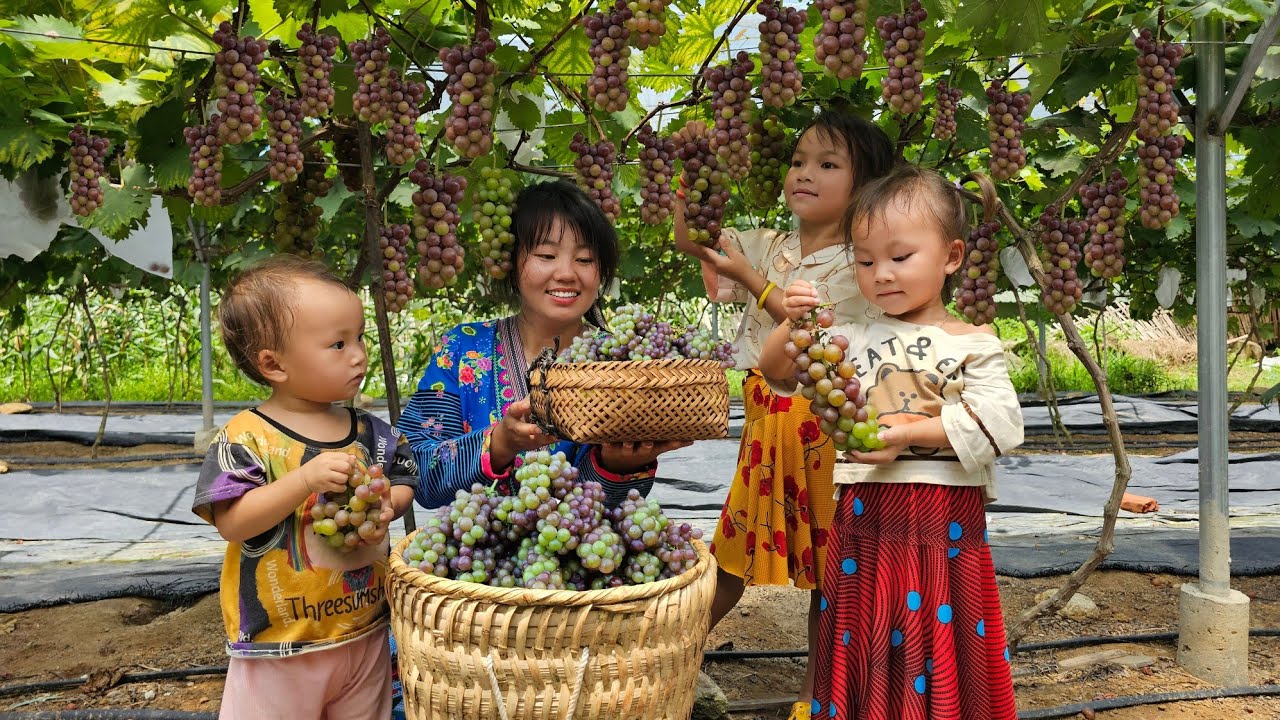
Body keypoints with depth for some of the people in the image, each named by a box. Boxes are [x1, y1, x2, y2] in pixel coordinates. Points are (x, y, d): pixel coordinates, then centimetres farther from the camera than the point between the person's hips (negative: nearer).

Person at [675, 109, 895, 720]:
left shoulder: (856, 265, -9)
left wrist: (747, 275, -24)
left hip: (821, 427, -4)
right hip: (764, 422, 5)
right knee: (733, 551, 13)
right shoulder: (769, 246, 8)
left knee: (827, 567, 8)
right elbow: (690, 239, 8)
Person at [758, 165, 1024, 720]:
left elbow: (998, 424, -12)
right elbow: (778, 372, 6)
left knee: (940, 647, 6)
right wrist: (793, 326, -13)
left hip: (945, 522, -2)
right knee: (864, 646, 11)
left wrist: (908, 432, -17)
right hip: (865, 516, 3)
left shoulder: (974, 344, 0)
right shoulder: (854, 337, 8)